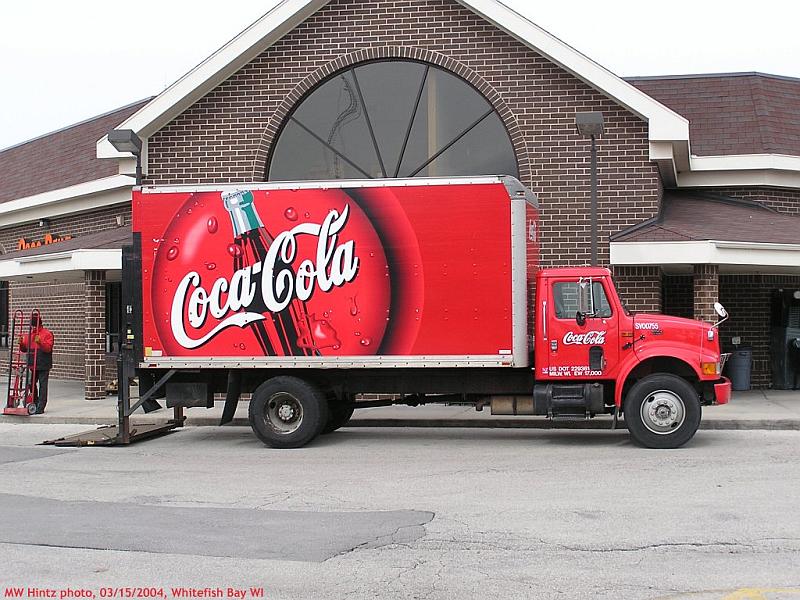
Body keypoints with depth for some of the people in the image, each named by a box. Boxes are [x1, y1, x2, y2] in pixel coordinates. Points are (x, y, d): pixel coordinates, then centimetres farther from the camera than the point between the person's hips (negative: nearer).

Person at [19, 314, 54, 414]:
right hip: (32, 365, 7)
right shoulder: (29, 334, 15)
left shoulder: (47, 334, -5)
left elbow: (48, 348, -16)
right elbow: (24, 349, 19)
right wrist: (21, 343, -2)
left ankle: (40, 407, -5)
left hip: (43, 365, -7)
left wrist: (40, 342, -31)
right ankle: (35, 404, 26)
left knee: (42, 385, -5)